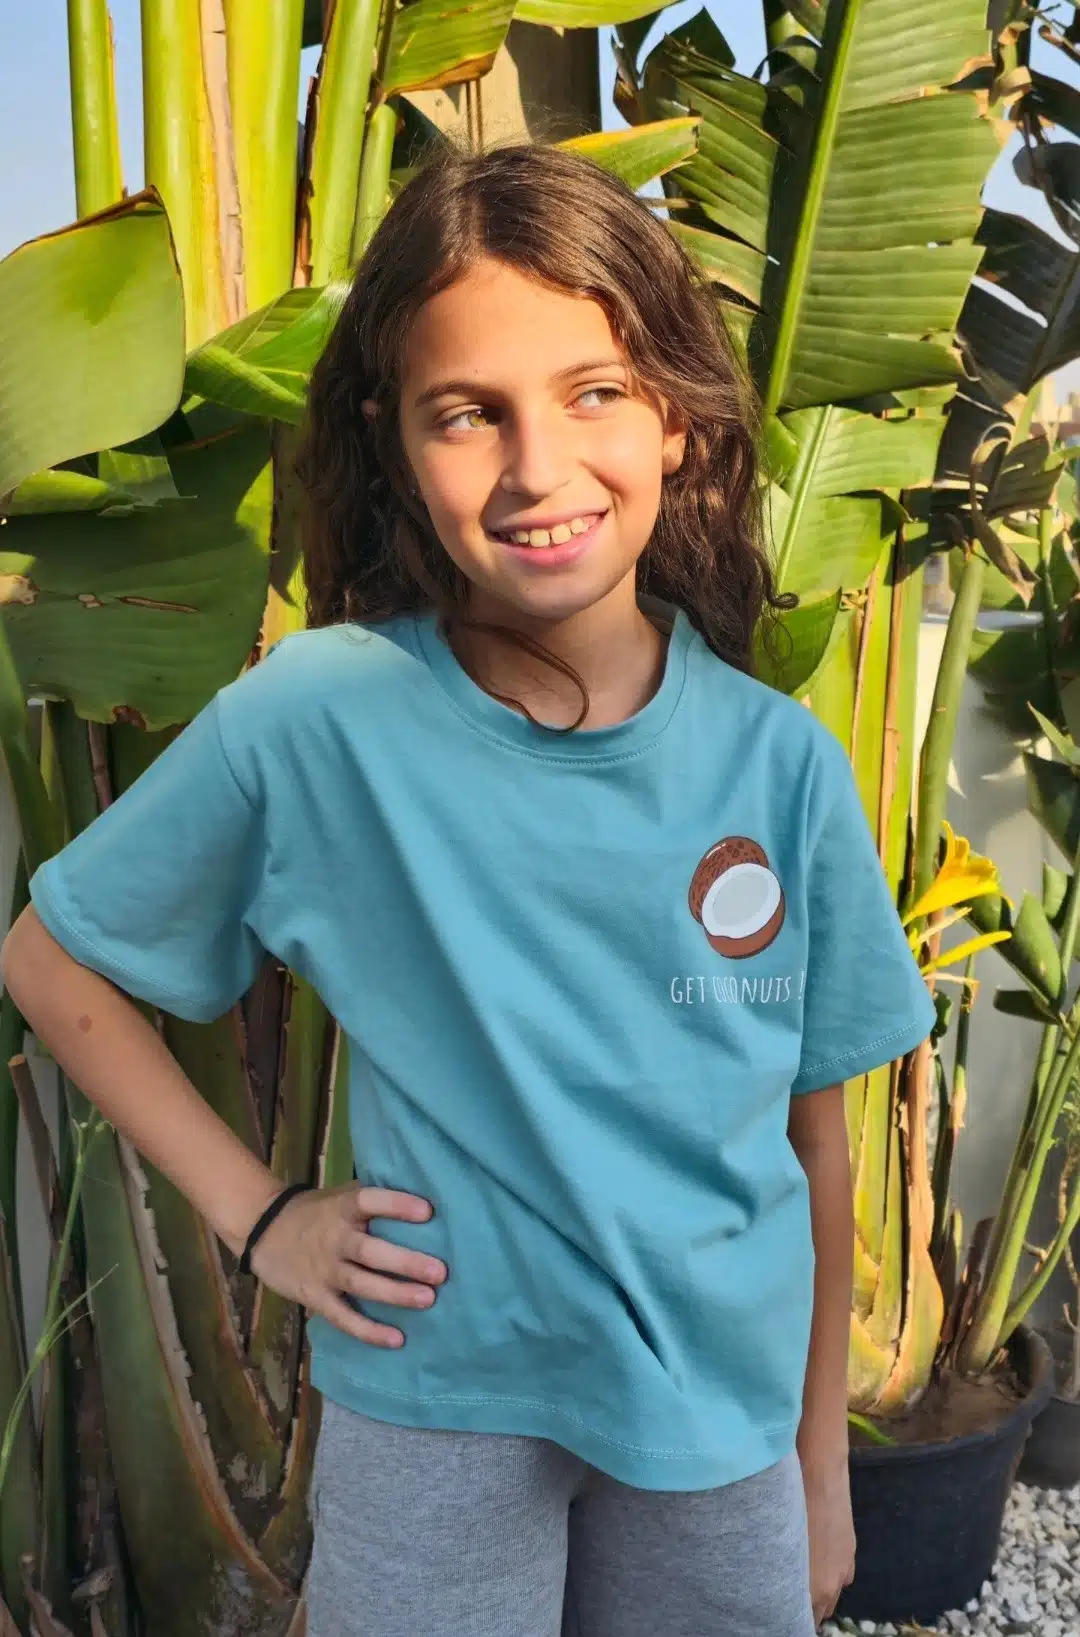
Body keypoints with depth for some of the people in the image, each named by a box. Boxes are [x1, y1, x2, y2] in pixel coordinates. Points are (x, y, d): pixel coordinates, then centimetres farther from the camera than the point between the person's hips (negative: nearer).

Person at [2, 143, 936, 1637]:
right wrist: (257, 1215, -8)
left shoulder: (781, 763, -10)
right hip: (438, 1414, -2)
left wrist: (822, 1462, 9)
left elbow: (814, 1134, 0)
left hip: (724, 1420, 3)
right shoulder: (313, 720, -17)